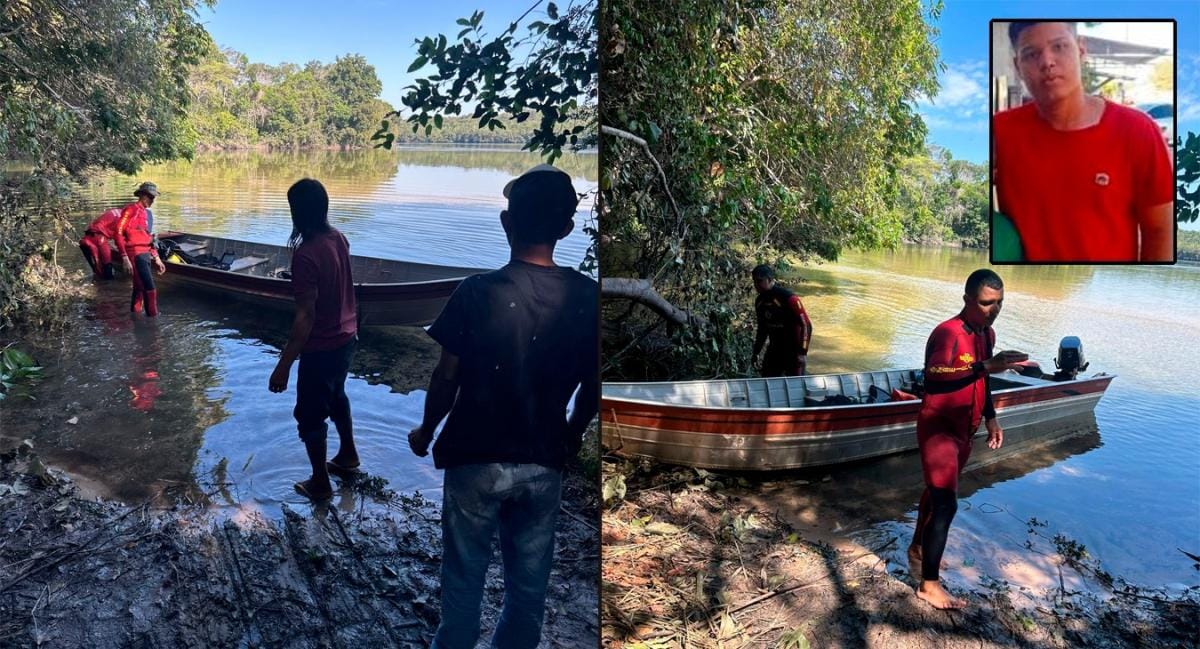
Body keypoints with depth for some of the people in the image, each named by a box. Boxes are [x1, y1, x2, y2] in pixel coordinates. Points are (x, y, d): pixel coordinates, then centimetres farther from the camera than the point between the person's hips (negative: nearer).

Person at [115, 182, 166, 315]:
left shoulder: (146, 213, 18)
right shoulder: (131, 209, -10)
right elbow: (118, 234, -16)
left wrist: (156, 259, 22)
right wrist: (125, 258, -23)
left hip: (145, 255, 10)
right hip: (135, 255, -10)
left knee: (139, 289, 18)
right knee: (150, 290, -14)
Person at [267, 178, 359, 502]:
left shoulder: (306, 255, -27)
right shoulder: (339, 239, -3)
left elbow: (305, 317, -27)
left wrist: (283, 364, -23)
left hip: (322, 347, -8)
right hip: (346, 337, 8)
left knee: (310, 415, 9)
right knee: (336, 395, 29)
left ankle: (320, 483, 22)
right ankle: (348, 455, 45)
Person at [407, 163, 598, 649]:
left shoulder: (478, 293, -17)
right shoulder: (587, 298, -9)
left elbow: (447, 379, -10)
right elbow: (592, 386, 0)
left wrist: (425, 433, 9)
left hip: (477, 458, -2)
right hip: (544, 462, 2)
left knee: (465, 575, 17)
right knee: (529, 581, 18)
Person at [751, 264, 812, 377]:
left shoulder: (788, 298, -20)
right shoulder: (760, 301, 2)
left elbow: (806, 325, -18)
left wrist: (803, 352, -21)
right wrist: (756, 352, 16)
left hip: (793, 350, -7)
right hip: (774, 350, 7)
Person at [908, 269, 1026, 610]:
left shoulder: (987, 334, 5)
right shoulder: (947, 333, -24)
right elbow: (933, 379, -41)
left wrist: (991, 418, 20)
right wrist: (987, 366, -46)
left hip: (963, 430, 9)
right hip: (938, 428, -9)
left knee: (936, 491, 22)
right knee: (945, 503, -11)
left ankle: (918, 548, 42)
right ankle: (929, 584, -2)